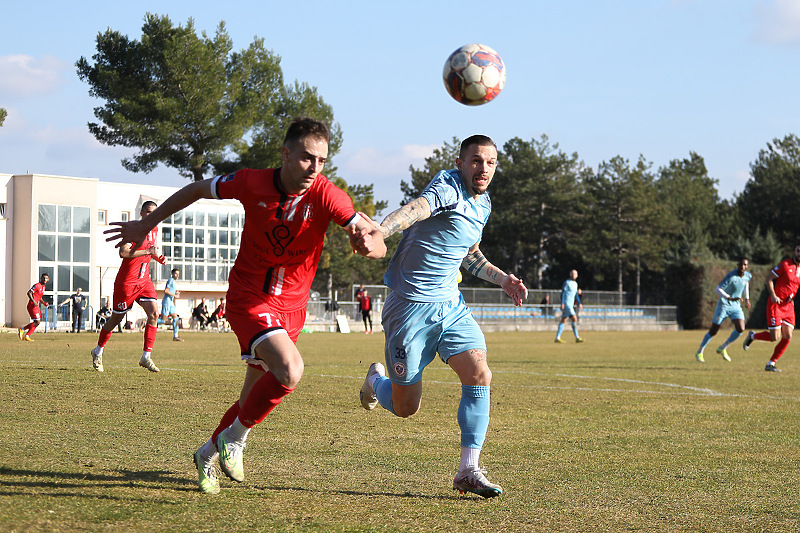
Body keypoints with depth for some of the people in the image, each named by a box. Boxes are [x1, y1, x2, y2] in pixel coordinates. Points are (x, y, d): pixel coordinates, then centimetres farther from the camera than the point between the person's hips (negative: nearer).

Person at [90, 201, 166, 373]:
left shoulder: (154, 230, 10)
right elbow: (123, 252, -28)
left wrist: (157, 257, 8)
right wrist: (148, 251, -28)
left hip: (144, 280, 6)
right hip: (126, 281, -6)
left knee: (154, 313, -12)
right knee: (116, 318, 5)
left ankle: (146, 357, -9)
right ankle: (98, 351, 27)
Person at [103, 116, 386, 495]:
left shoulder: (325, 196, -15)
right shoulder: (252, 184, -15)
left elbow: (378, 241, -19)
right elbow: (197, 190, 3)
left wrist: (369, 243, -45)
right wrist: (145, 226, 9)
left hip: (292, 307, 3)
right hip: (248, 297, -3)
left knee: (254, 398, 12)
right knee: (289, 370, -27)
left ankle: (208, 454, 39)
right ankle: (235, 438, -4)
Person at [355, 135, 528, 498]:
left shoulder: (483, 204, 12)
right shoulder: (447, 189, -16)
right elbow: (416, 209, -39)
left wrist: (502, 279, 16)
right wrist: (379, 231, -58)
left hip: (451, 305, 7)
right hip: (412, 306, -7)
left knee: (479, 376, -14)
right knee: (405, 407, 2)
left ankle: (468, 471, -7)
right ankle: (376, 379, 39)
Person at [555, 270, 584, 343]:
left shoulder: (575, 284, 17)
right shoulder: (567, 283, -8)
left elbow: (575, 294, 25)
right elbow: (563, 293, -11)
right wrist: (562, 303, -18)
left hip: (570, 305, 9)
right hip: (566, 304, -9)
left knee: (563, 320, 6)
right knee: (574, 319, -14)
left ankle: (557, 338, 6)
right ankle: (577, 337, -12)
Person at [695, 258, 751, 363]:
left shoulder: (748, 275, -2)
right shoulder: (731, 276, -23)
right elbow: (718, 289, -26)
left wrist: (747, 298, 22)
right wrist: (731, 298, -38)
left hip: (736, 307, 5)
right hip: (723, 306, -5)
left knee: (740, 329, -13)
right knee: (713, 331, 1)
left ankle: (722, 348, 8)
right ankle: (699, 352, 21)